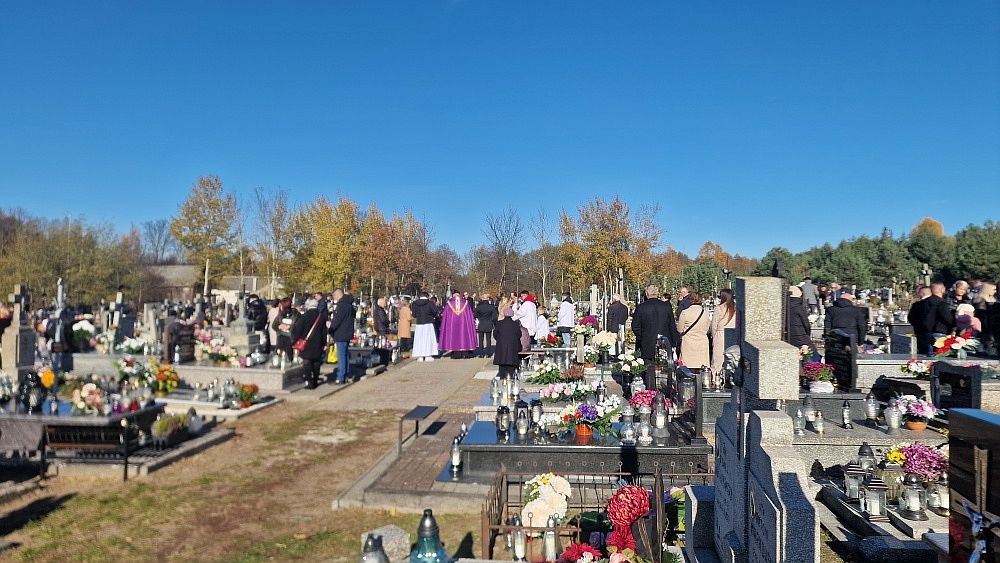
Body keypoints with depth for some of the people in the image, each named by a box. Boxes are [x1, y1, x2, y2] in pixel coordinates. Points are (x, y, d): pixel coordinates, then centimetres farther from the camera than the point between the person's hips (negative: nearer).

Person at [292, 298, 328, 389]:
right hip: (318, 346, 4)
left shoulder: (304, 317, -11)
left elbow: (297, 330, -9)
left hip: (306, 345, -4)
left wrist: (294, 340, 4)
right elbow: (324, 331, 10)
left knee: (307, 364, -1)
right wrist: (324, 343, 18)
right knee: (316, 364, 12)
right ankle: (315, 381, 18)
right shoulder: (322, 316, 3)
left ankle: (309, 382, -6)